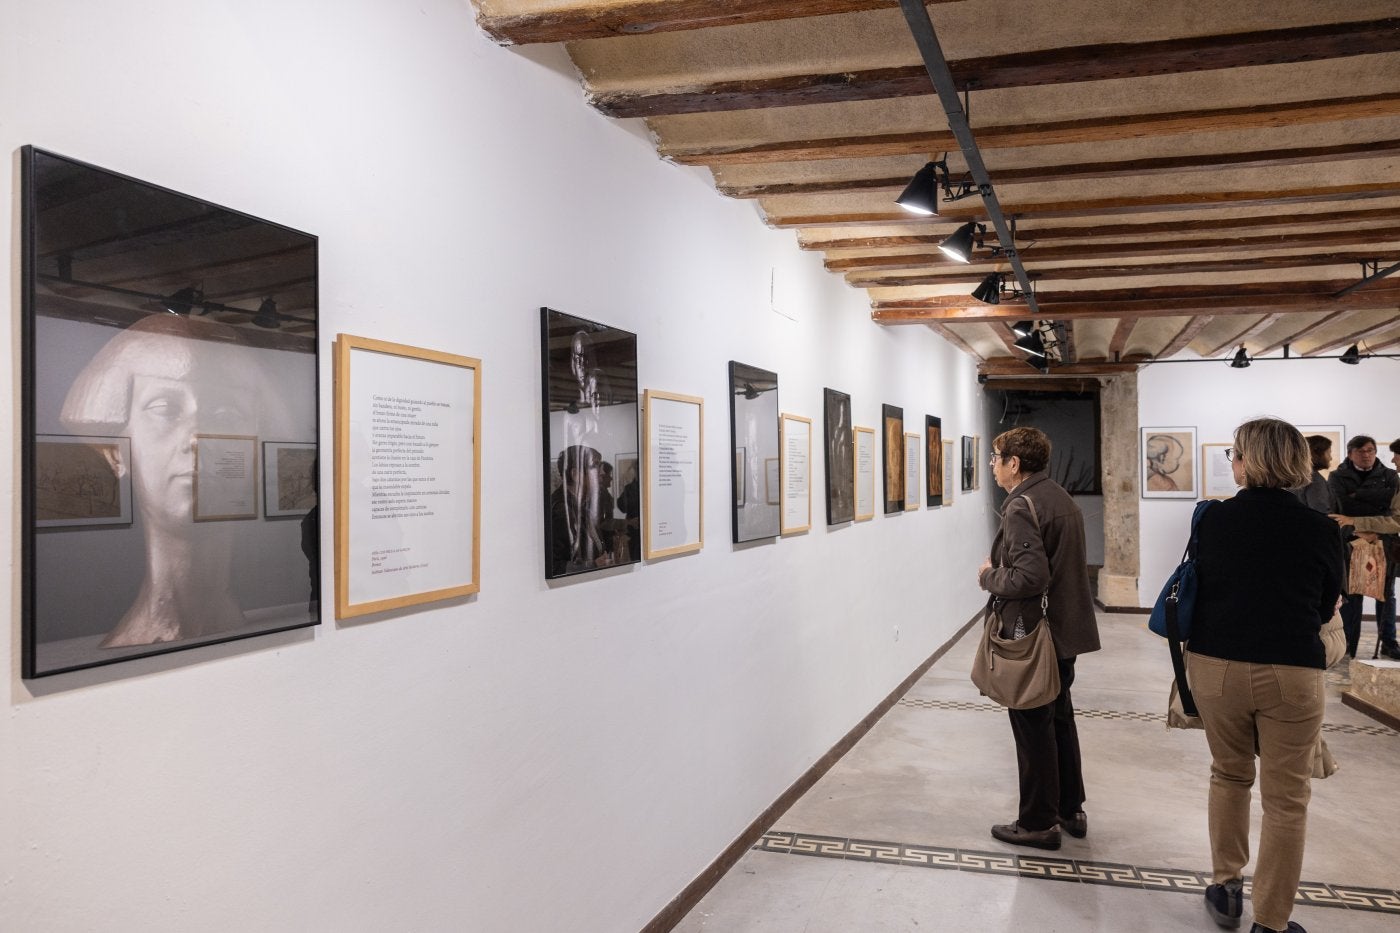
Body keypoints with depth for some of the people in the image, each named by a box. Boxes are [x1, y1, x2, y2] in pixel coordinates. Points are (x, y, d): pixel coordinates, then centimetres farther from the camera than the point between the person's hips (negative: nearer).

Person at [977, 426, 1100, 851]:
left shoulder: (1022, 507, -20)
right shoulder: (1062, 499, 9)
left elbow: (1030, 576, -28)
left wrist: (989, 577, -11)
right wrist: (999, 570, 13)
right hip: (1065, 630, 10)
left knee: (1033, 729, 3)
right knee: (1060, 719, 21)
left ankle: (1038, 823, 16)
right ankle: (1070, 810, 34)